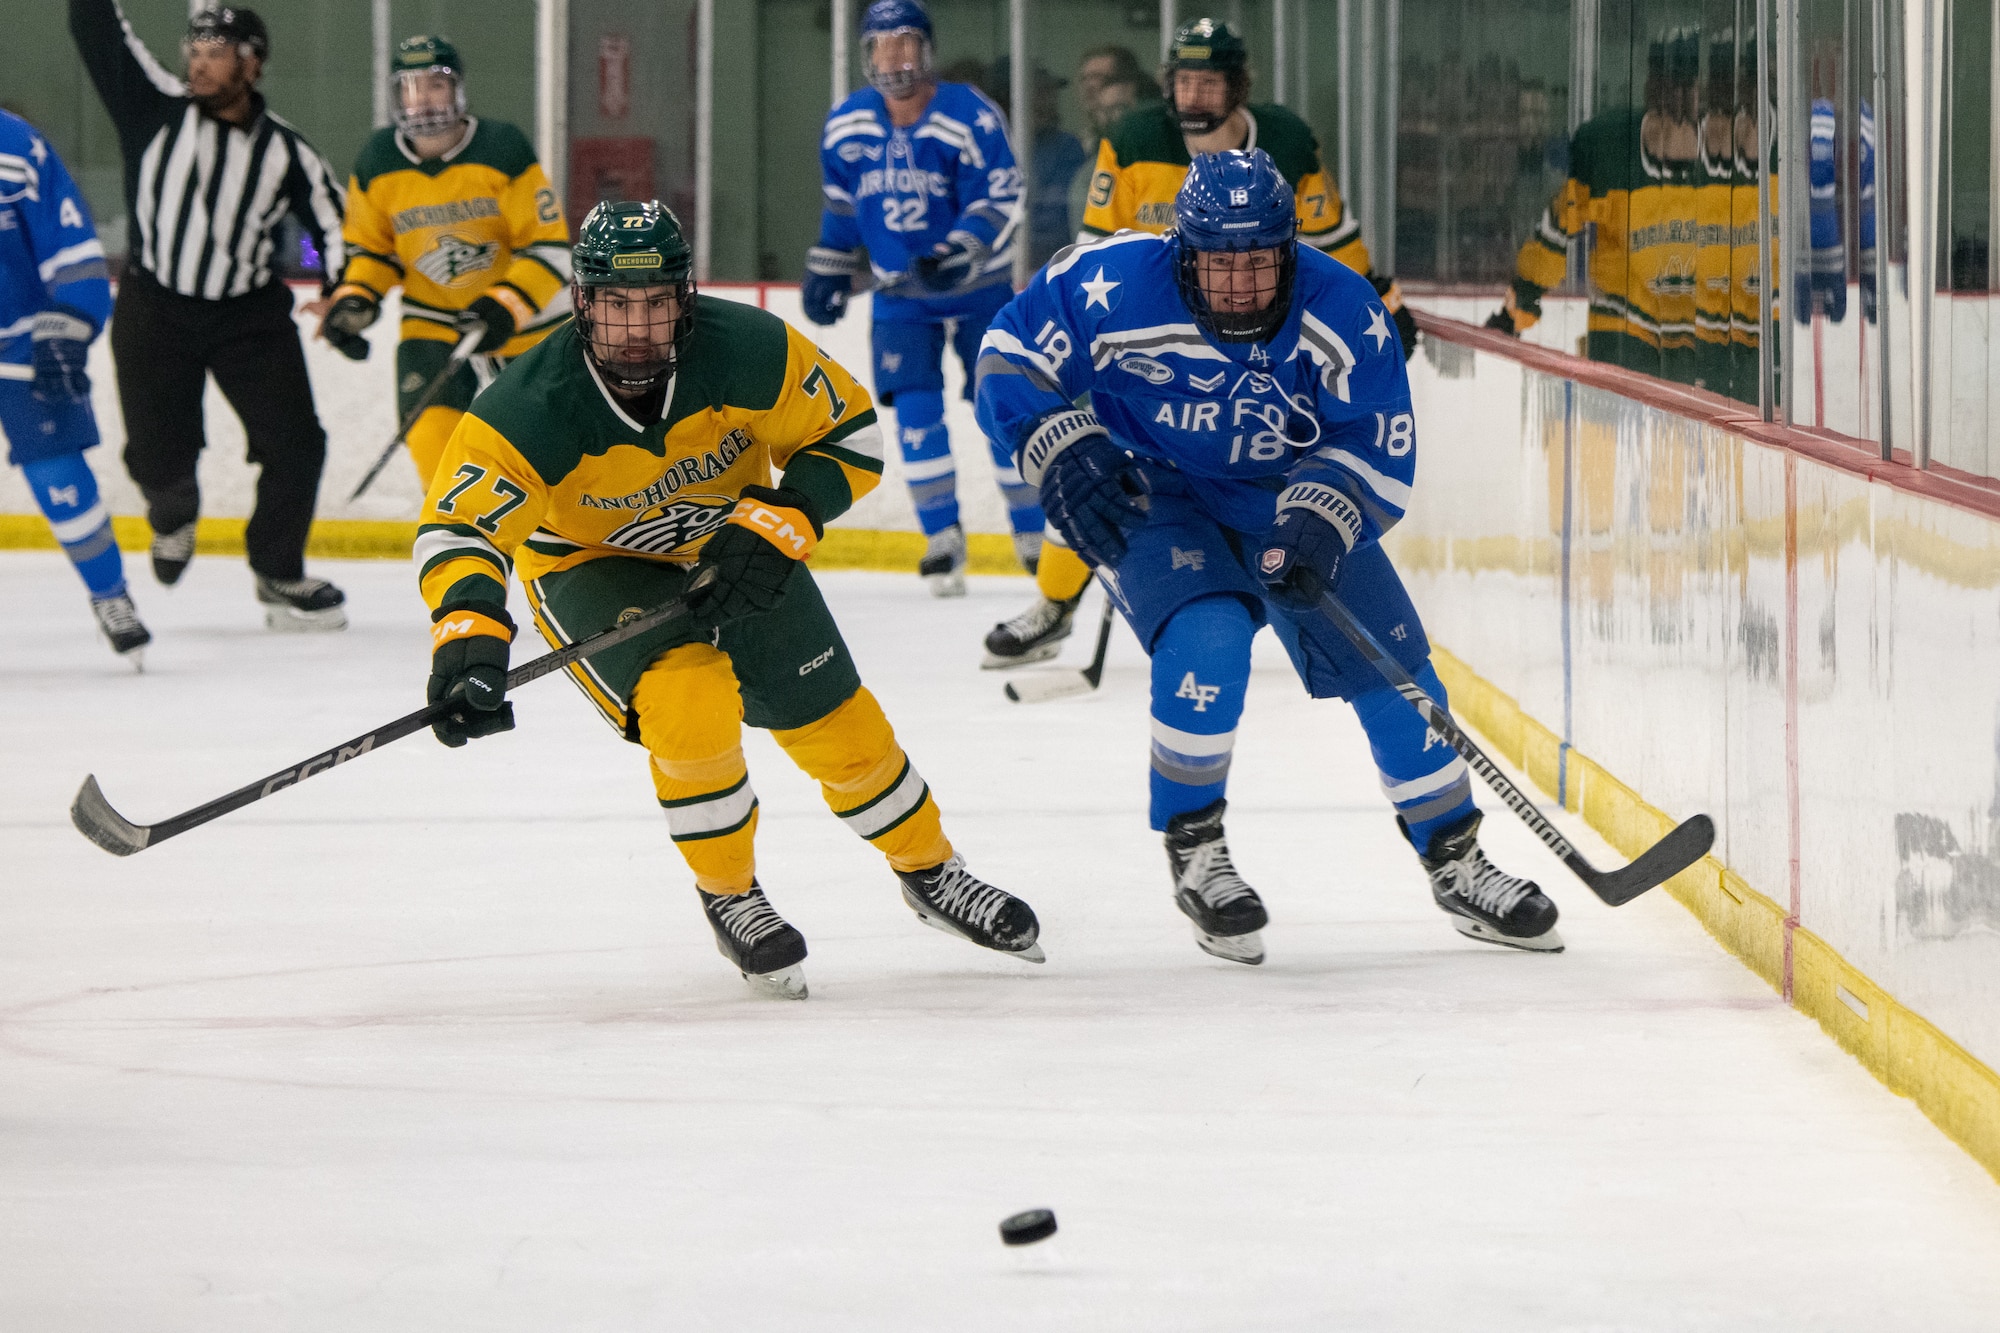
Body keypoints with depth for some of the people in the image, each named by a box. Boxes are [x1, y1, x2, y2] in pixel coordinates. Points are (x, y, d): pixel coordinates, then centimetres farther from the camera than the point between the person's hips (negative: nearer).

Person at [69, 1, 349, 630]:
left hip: (250, 317, 1)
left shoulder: (287, 153, -5)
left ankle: (278, 576, 13)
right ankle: (173, 518, 34)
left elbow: (337, 223, 1)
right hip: (154, 311, -1)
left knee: (295, 443, -6)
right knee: (158, 455, -3)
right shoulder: (157, 110, -7)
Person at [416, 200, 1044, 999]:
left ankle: (931, 874, 31)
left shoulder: (750, 352, -28)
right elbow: (457, 528, -35)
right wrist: (468, 635, -52)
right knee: (688, 700, -27)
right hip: (590, 564, -3)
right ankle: (730, 901, -3)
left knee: (834, 720, 4)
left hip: (733, 546, 3)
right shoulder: (530, 411, -34)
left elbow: (848, 434, -15)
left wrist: (774, 528, -27)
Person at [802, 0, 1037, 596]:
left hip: (978, 286, -3)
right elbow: (841, 207, 13)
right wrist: (827, 272, 13)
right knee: (914, 407, -9)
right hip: (900, 293, 3)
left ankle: (1034, 533, 9)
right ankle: (943, 535, -1)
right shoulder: (846, 126, -2)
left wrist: (957, 257, -33)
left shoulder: (972, 117, -18)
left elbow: (1000, 203, -20)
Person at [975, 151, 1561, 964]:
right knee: (1208, 638, -30)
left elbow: (1380, 454, -14)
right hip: (1149, 495, -3)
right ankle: (1194, 853, -10)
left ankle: (1455, 862, 19)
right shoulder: (1114, 289, -26)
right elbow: (1012, 354, -12)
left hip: (1286, 500, 3)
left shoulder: (1346, 318, -21)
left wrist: (1322, 521, -31)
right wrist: (1063, 454, -23)